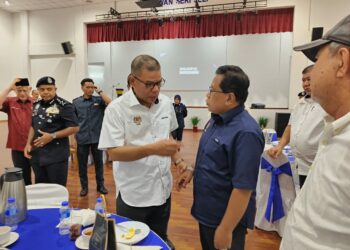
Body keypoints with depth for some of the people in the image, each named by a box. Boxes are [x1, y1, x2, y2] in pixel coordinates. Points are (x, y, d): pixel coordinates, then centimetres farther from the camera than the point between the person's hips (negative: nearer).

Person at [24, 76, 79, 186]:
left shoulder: (64, 106, -12)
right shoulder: (36, 105, 10)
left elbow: (74, 128, -14)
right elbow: (33, 126, 20)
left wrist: (52, 136, -19)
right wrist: (28, 144, 7)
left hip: (57, 156, -6)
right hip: (37, 155, 7)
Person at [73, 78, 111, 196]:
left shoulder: (98, 100, 0)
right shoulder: (76, 102, 2)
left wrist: (100, 91, -13)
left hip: (97, 138, 0)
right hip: (82, 138, 1)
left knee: (98, 162, 10)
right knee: (82, 164, 9)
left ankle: (100, 185, 25)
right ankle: (84, 187, 24)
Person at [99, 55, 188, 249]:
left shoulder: (166, 103, 0)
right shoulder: (117, 109, -17)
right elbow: (114, 152, -19)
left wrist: (178, 160, -1)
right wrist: (153, 149, -30)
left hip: (163, 190, 5)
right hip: (134, 196, -4)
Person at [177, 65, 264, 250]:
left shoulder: (245, 132, -28)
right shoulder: (217, 119, 0)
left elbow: (243, 188, -28)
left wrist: (226, 229, -23)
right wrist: (193, 171, 6)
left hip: (225, 219, -8)